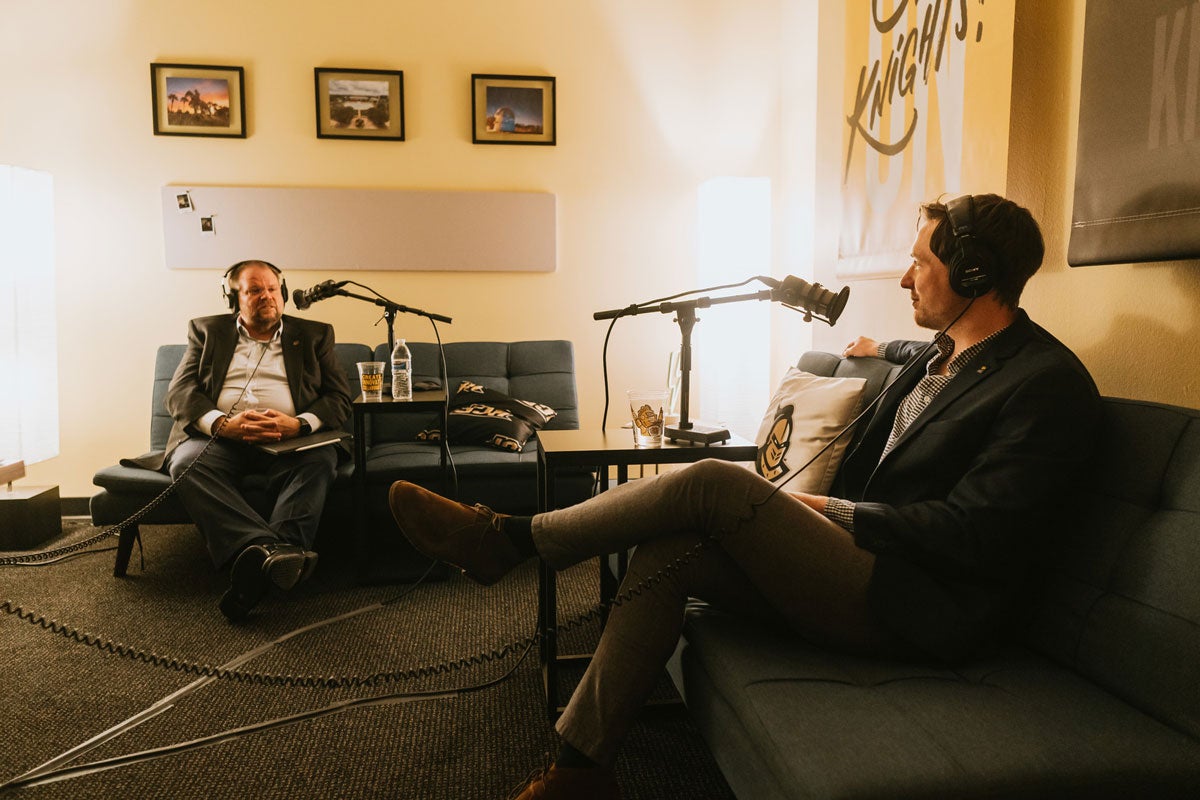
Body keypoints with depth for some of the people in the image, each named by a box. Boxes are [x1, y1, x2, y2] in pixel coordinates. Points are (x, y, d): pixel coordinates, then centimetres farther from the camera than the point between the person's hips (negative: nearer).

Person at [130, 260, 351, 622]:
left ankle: (260, 566, -51)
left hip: (287, 442, 0)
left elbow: (340, 398, 9)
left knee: (320, 459, -34)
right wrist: (222, 423, -15)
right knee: (187, 462, -33)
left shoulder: (314, 335, 19)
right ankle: (268, 549, -52)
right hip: (219, 438, 1)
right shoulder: (207, 331, 21)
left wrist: (299, 424, -14)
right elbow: (178, 392, 7)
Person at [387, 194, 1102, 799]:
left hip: (919, 610, -8)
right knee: (665, 550, -12)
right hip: (863, 561, 9)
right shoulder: (945, 353, 14)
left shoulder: (1048, 384, -13)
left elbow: (971, 533, -21)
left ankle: (514, 537, -7)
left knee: (715, 482, -23)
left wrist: (834, 511, -14)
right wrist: (885, 350, 52)